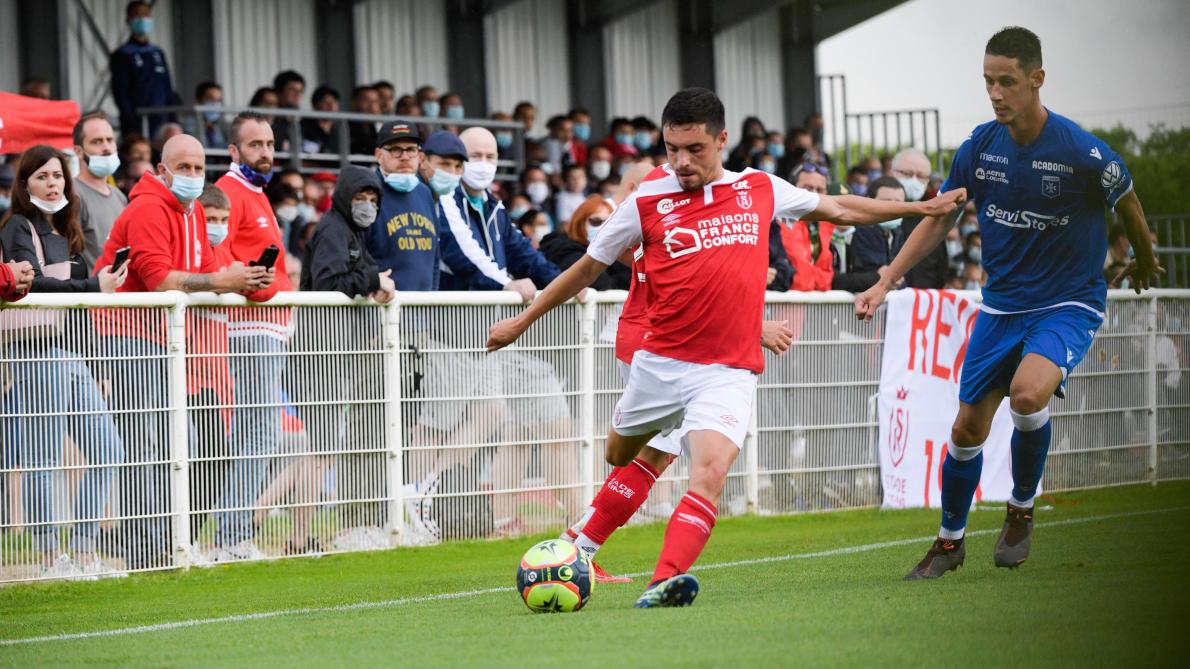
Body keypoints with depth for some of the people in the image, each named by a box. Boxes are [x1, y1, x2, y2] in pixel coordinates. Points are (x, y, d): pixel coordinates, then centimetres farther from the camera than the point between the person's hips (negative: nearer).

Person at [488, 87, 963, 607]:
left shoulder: (760, 189, 5)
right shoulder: (646, 203, -1)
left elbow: (837, 208, 21)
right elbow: (588, 267, 11)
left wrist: (919, 208, 23)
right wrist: (523, 320, 16)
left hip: (728, 371, -1)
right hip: (660, 362, 1)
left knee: (709, 474, -23)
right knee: (619, 459, 18)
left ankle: (666, 581, -32)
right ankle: (582, 547, 47)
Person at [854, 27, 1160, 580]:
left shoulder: (1082, 152, -18)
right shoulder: (979, 148, -5)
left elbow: (1129, 208, 2)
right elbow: (938, 219, 9)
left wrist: (1144, 262, 20)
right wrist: (885, 282, 1)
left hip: (1068, 304, -5)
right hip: (1001, 303, 5)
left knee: (1027, 394, -31)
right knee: (967, 428, 5)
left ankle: (1021, 510, -5)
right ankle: (950, 541, 28)